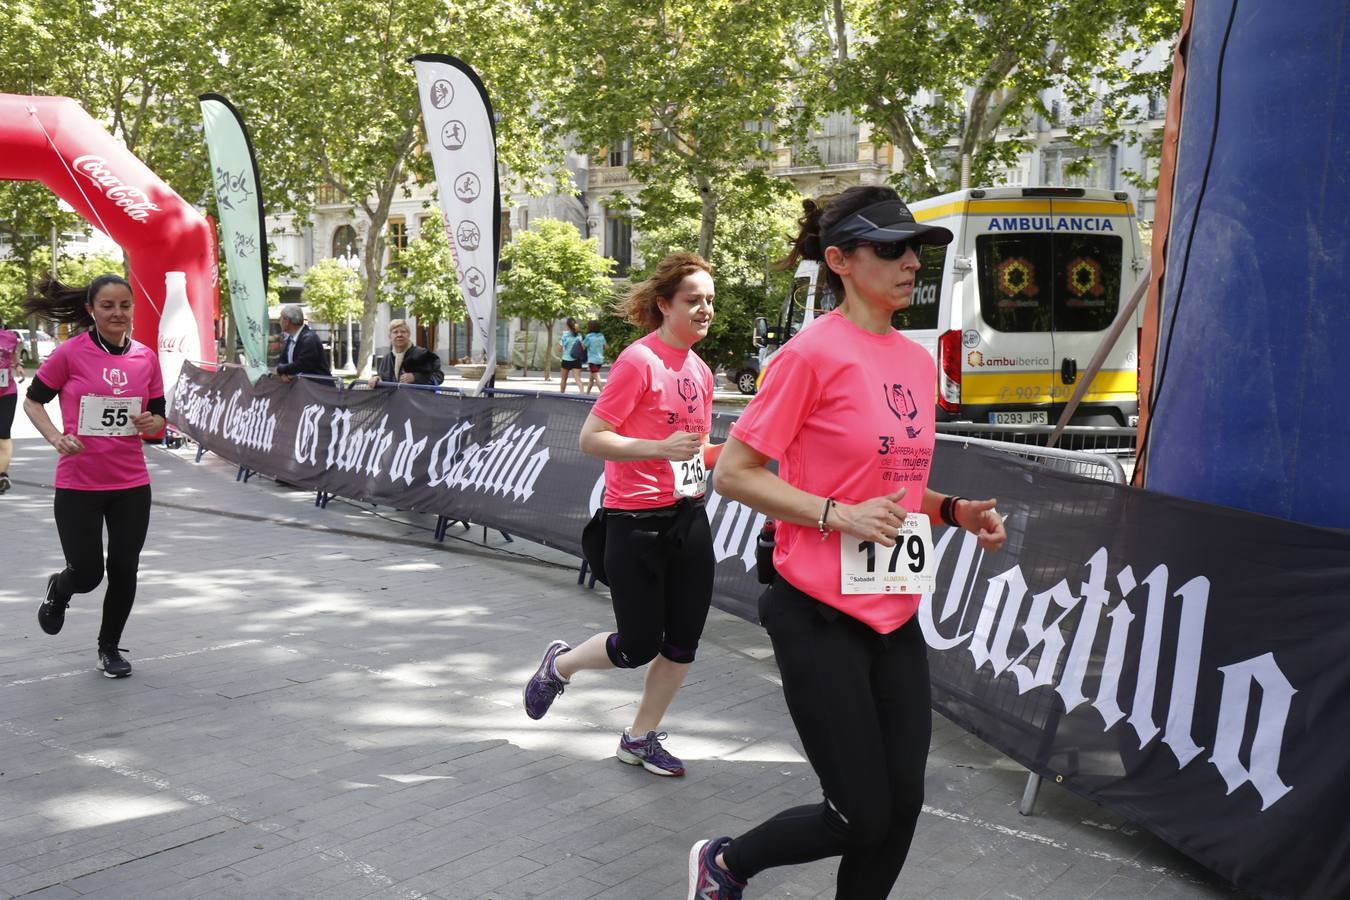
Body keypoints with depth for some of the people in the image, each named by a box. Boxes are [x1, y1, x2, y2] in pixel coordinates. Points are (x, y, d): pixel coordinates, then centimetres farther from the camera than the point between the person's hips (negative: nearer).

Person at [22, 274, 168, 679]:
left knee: (124, 571, 7)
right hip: (78, 485, -3)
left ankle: (110, 647, 29)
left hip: (132, 485, 3)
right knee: (87, 574, 2)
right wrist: (56, 437, -15)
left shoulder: (146, 357, 1)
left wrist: (151, 424, -11)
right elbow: (32, 401, 2)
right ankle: (58, 591, 40)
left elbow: (159, 417, 12)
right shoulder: (71, 353, -9)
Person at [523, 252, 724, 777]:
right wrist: (659, 448, -27)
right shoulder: (639, 361, -14)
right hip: (637, 521, -7)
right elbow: (590, 439, -17)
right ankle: (558, 666, 30)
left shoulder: (700, 371, 10)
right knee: (638, 646, 1)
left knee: (684, 640, 9)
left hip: (688, 517, 7)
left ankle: (640, 738, 28)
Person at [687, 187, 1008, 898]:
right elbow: (733, 473, -13)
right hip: (821, 617, -7)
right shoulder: (813, 352, -13)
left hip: (895, 617, 7)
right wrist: (839, 515, -21)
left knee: (901, 806, 10)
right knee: (861, 817, -1)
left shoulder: (919, 361, 10)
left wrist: (953, 511, 4)